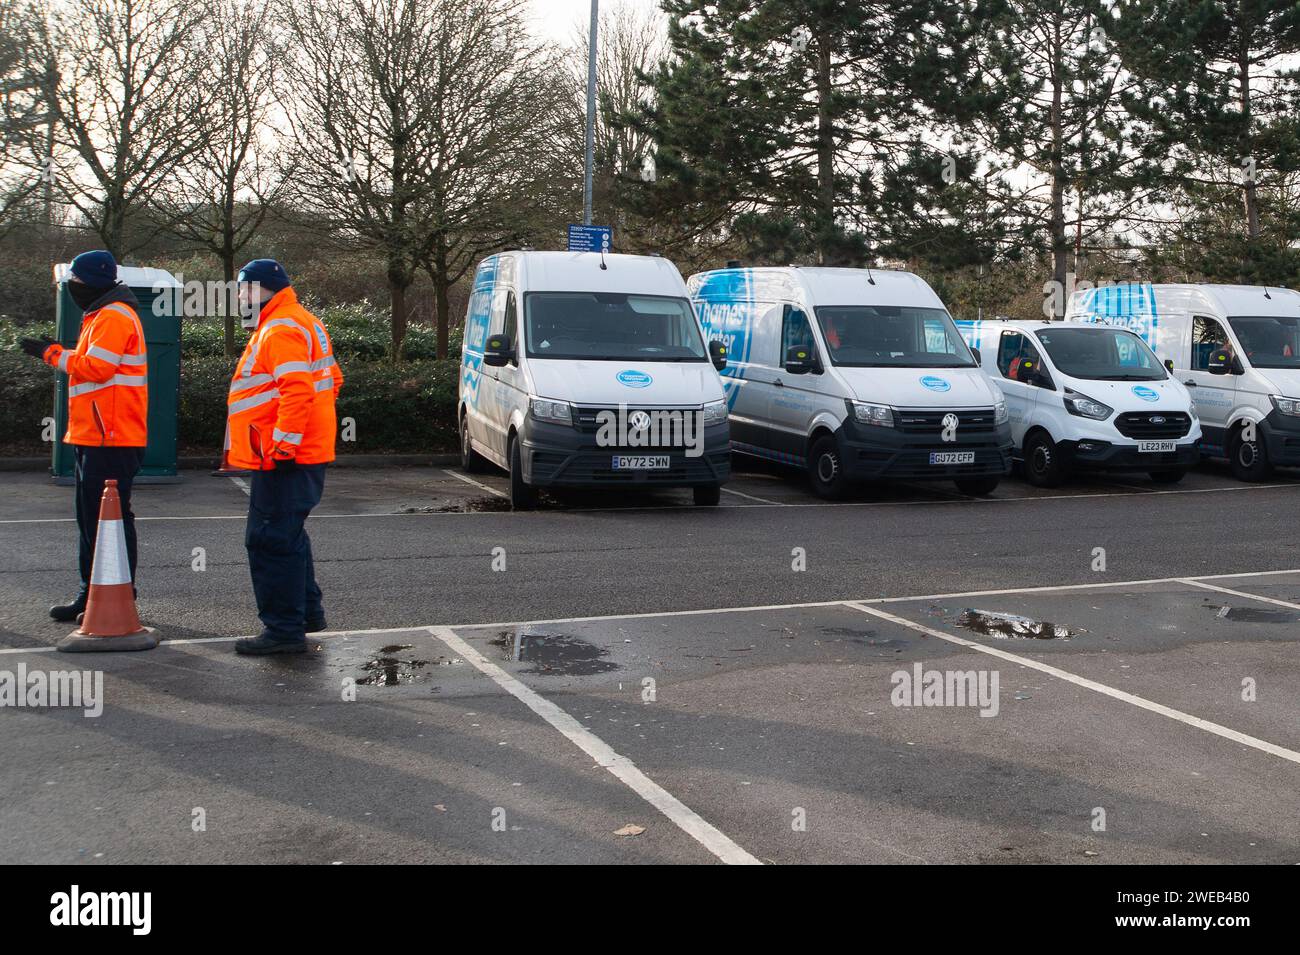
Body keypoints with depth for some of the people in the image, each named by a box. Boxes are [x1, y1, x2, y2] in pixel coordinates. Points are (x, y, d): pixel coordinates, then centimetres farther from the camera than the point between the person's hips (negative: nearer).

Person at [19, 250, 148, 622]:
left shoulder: (114, 316, -12)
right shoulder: (102, 315, 22)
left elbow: (96, 367, -20)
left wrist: (53, 354, -11)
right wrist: (58, 352, 10)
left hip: (111, 440, -11)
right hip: (93, 437, 11)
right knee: (90, 517, 14)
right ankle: (91, 593, 22)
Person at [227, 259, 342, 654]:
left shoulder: (280, 330, -15)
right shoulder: (305, 324, 19)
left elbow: (297, 390, -26)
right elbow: (332, 379, 25)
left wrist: (283, 443, -25)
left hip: (284, 460, -11)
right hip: (307, 454, 11)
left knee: (272, 540, -8)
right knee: (287, 536, 21)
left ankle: (284, 629, -4)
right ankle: (307, 611, 31)